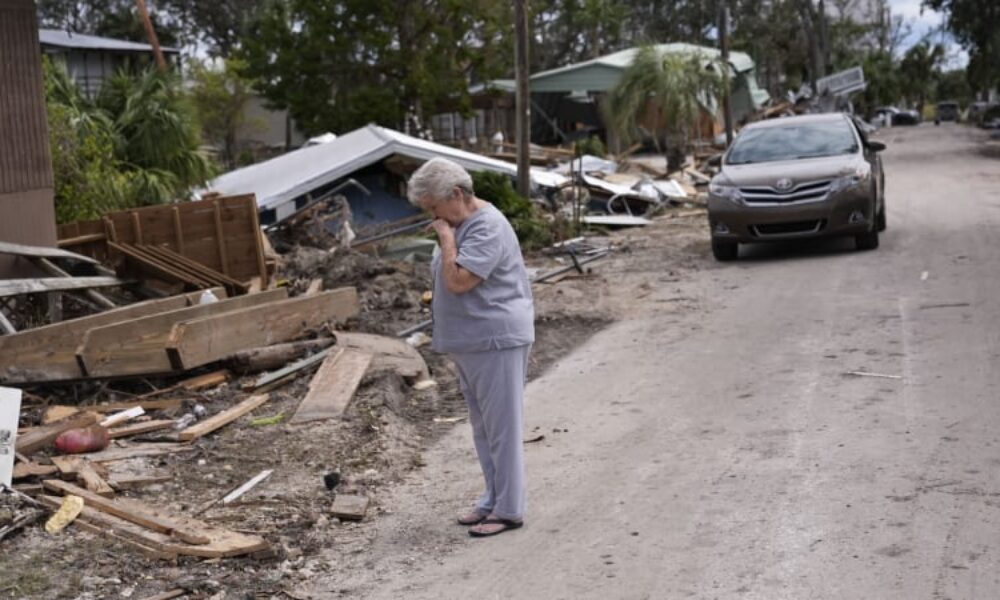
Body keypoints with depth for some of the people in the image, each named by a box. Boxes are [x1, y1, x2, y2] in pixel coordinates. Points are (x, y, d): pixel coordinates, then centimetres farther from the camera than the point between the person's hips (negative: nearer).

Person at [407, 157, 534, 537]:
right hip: (470, 343, 10)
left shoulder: (488, 227, -17)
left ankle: (508, 510, 3)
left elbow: (458, 280, -26)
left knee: (501, 428, -4)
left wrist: (446, 237, -17)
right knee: (483, 429, 16)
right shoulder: (461, 225, 14)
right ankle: (493, 501, 25)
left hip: (497, 341, -10)